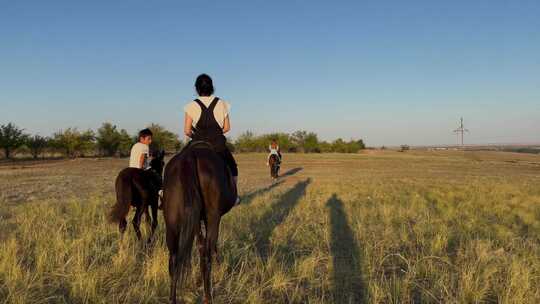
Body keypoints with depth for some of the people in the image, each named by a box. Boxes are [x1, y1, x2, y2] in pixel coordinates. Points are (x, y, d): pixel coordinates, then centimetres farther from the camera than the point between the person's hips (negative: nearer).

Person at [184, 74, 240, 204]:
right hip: (219, 146, 1)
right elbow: (227, 128, 2)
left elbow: (186, 131, -5)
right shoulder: (222, 104, -2)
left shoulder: (191, 106, -5)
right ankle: (234, 196, 29)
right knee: (232, 167, 25)